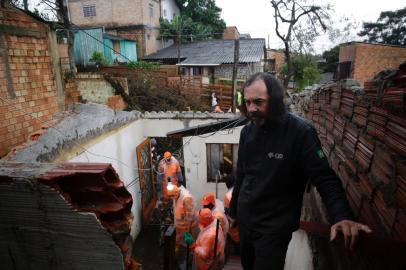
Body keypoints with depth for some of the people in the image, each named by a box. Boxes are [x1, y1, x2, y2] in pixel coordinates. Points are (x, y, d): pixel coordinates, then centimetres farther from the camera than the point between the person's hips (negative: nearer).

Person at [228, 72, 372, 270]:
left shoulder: (300, 132, -20)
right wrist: (233, 210, 16)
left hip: (274, 227, -6)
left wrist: (342, 216, -35)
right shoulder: (247, 131, -1)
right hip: (244, 219, 6)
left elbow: (325, 178, -19)